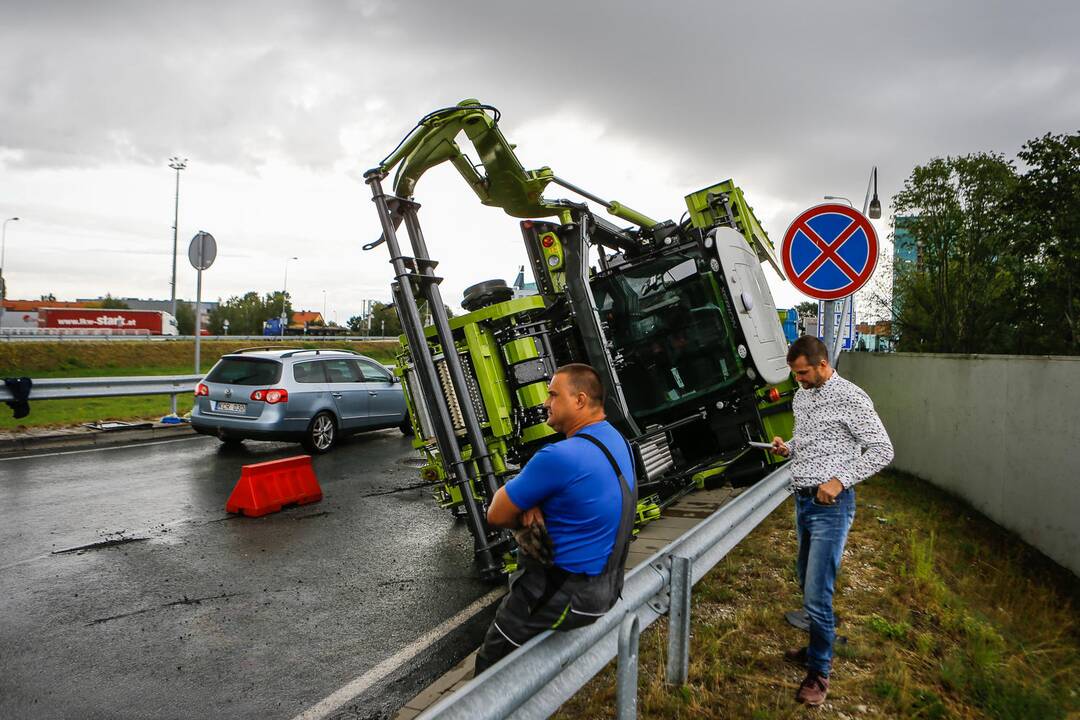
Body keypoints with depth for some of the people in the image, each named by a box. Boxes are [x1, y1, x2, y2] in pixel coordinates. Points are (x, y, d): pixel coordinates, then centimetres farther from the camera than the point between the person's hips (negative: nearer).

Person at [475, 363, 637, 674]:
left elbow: (496, 515, -17)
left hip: (567, 595, -9)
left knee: (491, 669, 4)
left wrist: (527, 513, 3)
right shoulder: (618, 441, 2)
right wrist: (533, 505, -8)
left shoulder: (559, 456, -27)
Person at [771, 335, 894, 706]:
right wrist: (788, 448, 3)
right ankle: (819, 645, 36)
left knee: (817, 594, -6)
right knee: (807, 582, 18)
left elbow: (882, 450, -12)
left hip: (830, 505, -8)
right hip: (802, 500, 8)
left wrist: (840, 480, -20)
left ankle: (819, 671, 10)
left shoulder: (850, 398, -12)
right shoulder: (800, 398, 12)